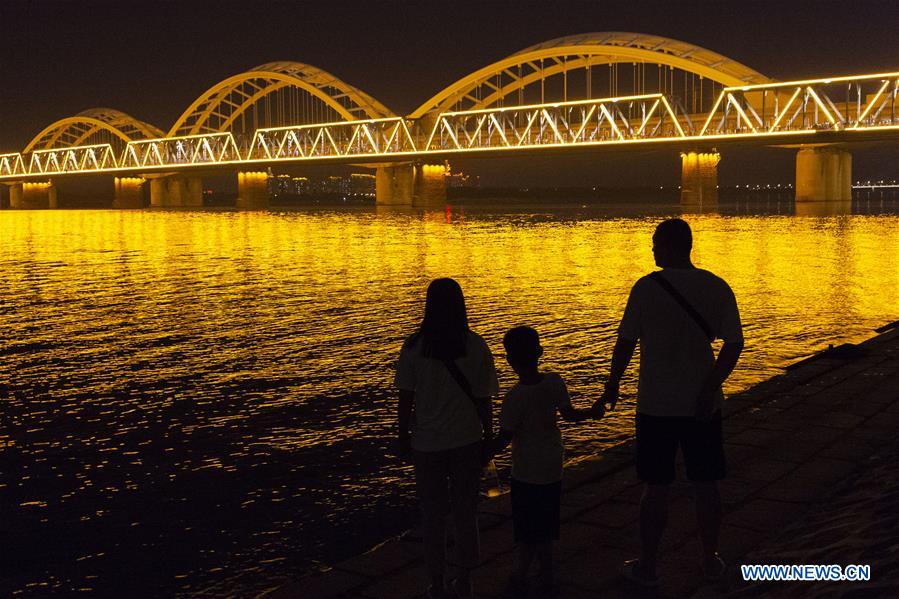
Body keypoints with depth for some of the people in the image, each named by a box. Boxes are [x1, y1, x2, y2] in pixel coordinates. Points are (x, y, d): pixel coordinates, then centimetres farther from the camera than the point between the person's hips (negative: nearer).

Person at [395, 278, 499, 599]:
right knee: (465, 512, 16)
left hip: (427, 443, -1)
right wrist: (488, 437, 8)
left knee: (433, 515, 13)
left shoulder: (414, 347, -11)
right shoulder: (476, 346, -9)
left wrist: (403, 435, 7)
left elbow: (405, 397, -7)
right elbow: (483, 399, -5)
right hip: (467, 440, 1)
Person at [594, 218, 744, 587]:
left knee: (655, 488, 7)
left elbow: (625, 343, -7)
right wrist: (709, 388, -8)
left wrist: (612, 387, 5)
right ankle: (711, 561, 27)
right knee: (706, 486, 14)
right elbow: (734, 344, -8)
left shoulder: (646, 287, -10)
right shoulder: (717, 288, -1)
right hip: (702, 405, 3)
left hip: (656, 405, -2)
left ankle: (647, 566, 18)